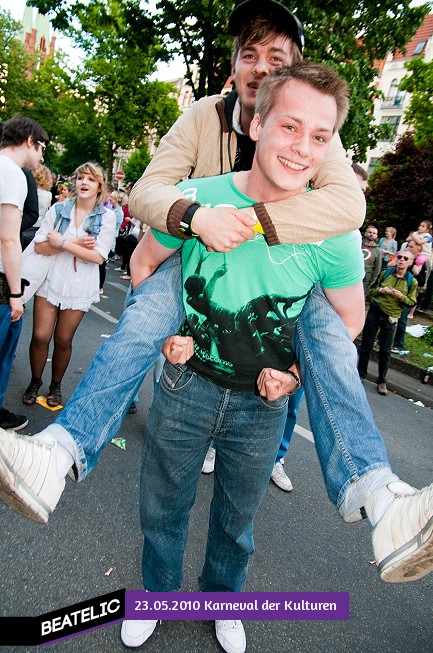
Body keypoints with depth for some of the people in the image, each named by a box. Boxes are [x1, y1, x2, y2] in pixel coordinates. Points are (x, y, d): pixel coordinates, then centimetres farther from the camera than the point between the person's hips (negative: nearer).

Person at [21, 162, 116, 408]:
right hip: (51, 280, 1)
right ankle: (35, 381, 24)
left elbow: (98, 257, -13)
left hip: (79, 287, -1)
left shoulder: (107, 217, -3)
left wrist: (63, 243, -14)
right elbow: (40, 246, -7)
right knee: (40, 336, -1)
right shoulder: (59, 209, 1)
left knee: (63, 340, 8)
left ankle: (56, 385, 30)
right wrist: (76, 244, -16)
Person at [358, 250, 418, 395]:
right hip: (374, 312, 1)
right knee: (366, 345, 7)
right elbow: (371, 290, 9)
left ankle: (382, 381, 16)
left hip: (391, 317, -1)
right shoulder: (385, 273, 0)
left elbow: (412, 302, 2)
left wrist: (402, 297, -17)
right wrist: (380, 290, -12)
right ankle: (360, 373, 21)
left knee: (385, 350, 2)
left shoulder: (412, 281, -2)